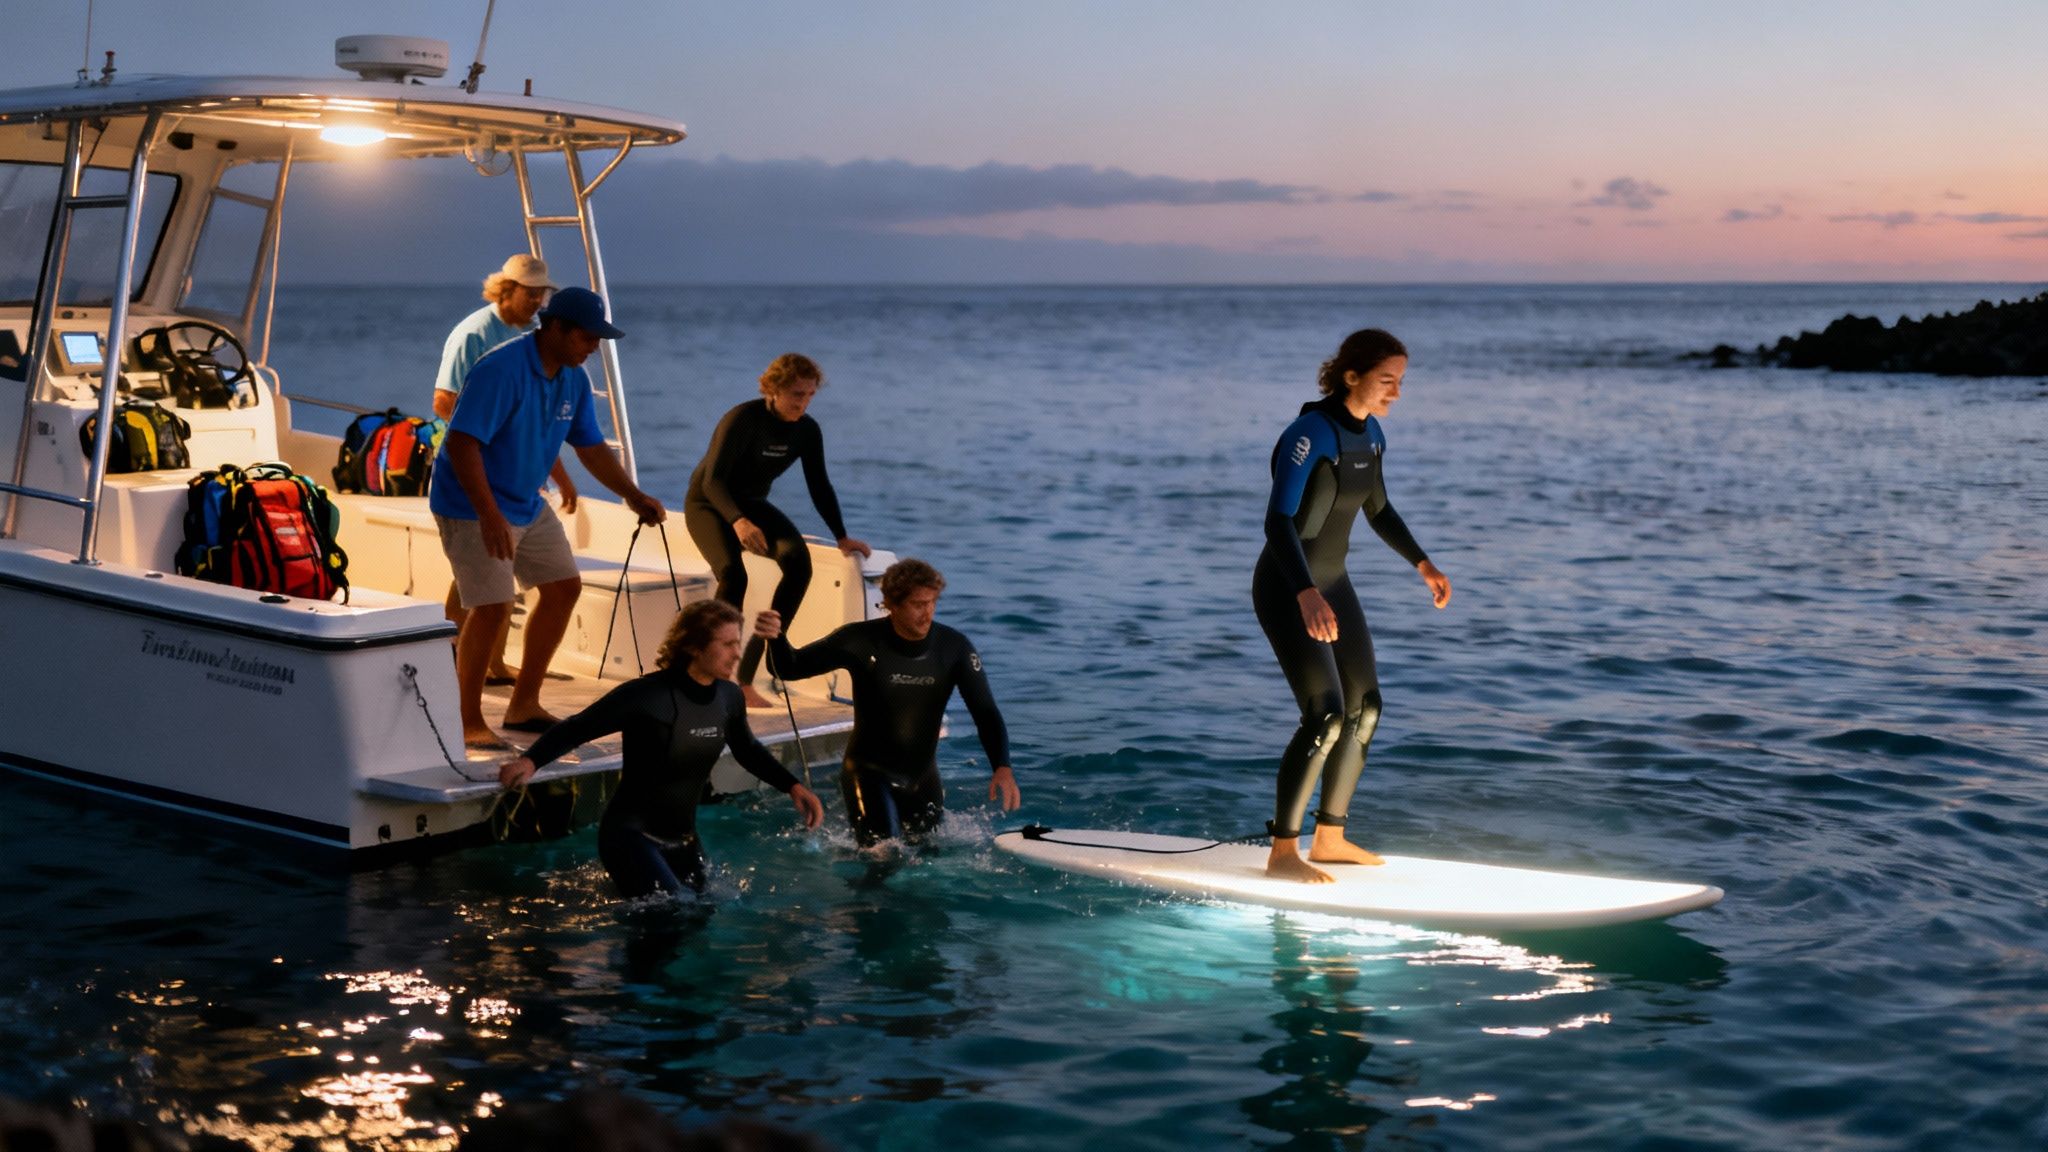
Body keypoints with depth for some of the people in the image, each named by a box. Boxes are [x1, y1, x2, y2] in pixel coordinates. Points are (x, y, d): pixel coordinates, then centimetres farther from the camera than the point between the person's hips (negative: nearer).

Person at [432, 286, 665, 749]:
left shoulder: (574, 381, 2)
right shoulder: (501, 370, -25)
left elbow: (591, 447, 11)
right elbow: (462, 443, -29)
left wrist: (634, 496, -2)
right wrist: (489, 515, -34)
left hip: (528, 504, 9)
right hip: (472, 506, -9)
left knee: (564, 587, 9)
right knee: (493, 606, -14)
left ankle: (523, 705, 20)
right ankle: (469, 724, 1)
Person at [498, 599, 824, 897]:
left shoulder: (729, 697, -2)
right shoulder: (647, 696, -22)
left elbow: (747, 750, 18)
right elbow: (576, 729, -18)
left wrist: (793, 787, 12)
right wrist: (530, 760, -35)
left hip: (682, 839, 8)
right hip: (631, 835, -8)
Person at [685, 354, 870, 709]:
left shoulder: (807, 431, -7)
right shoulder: (742, 420, -25)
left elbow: (819, 486, 3)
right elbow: (712, 480, -32)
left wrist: (841, 537, -6)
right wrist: (738, 521, -49)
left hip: (751, 504, 5)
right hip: (707, 504, -5)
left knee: (798, 559, -23)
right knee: (733, 572, -34)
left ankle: (747, 679, -19)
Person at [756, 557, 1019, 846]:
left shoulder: (954, 648, -13)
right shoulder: (861, 641, -18)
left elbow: (986, 712, -14)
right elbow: (791, 668, -13)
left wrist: (1002, 767, -32)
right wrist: (775, 638, -36)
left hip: (923, 777, 4)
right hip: (869, 771, -4)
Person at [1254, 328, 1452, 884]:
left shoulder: (1370, 434, 4)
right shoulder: (1308, 434, -22)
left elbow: (1378, 510, 21)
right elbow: (1278, 522, -32)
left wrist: (1422, 563, 16)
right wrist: (1307, 595, -45)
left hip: (1333, 583, 9)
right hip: (1287, 590, -9)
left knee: (1365, 709, 10)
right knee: (1325, 716, -15)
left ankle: (1329, 837, 22)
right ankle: (1283, 852, -5)